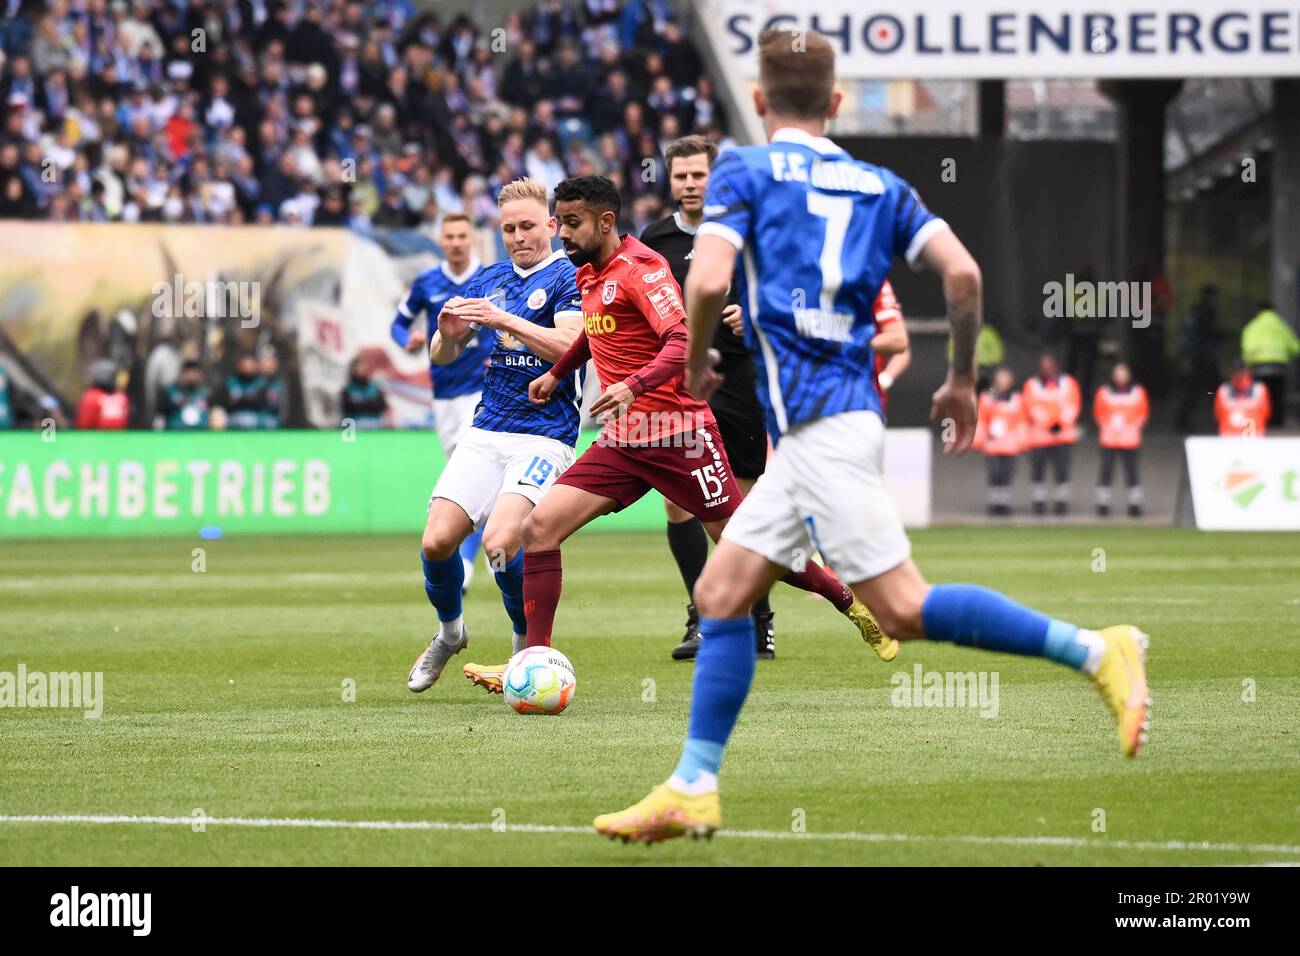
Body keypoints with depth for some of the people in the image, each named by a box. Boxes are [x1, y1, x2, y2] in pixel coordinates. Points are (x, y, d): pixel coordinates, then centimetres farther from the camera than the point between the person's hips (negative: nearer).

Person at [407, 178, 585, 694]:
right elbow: (441, 356, 17)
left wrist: (503, 320, -28)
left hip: (545, 435, -5)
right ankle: (449, 632, 21)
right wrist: (448, 334, -7)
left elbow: (568, 345, -18)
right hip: (485, 433, 5)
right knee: (436, 541, -9)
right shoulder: (488, 280, 15)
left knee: (500, 542, -24)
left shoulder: (567, 278, -2)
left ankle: (529, 647, -1)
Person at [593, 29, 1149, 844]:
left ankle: (1096, 652, -17)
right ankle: (693, 789, 8)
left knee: (903, 609, -12)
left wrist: (698, 361, 5)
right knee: (721, 594, 10)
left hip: (820, 429, -8)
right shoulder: (880, 186, 15)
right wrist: (962, 380, 15)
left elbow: (709, 282, -14)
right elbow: (963, 272, 3)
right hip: (809, 436, 8)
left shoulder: (745, 172, 0)